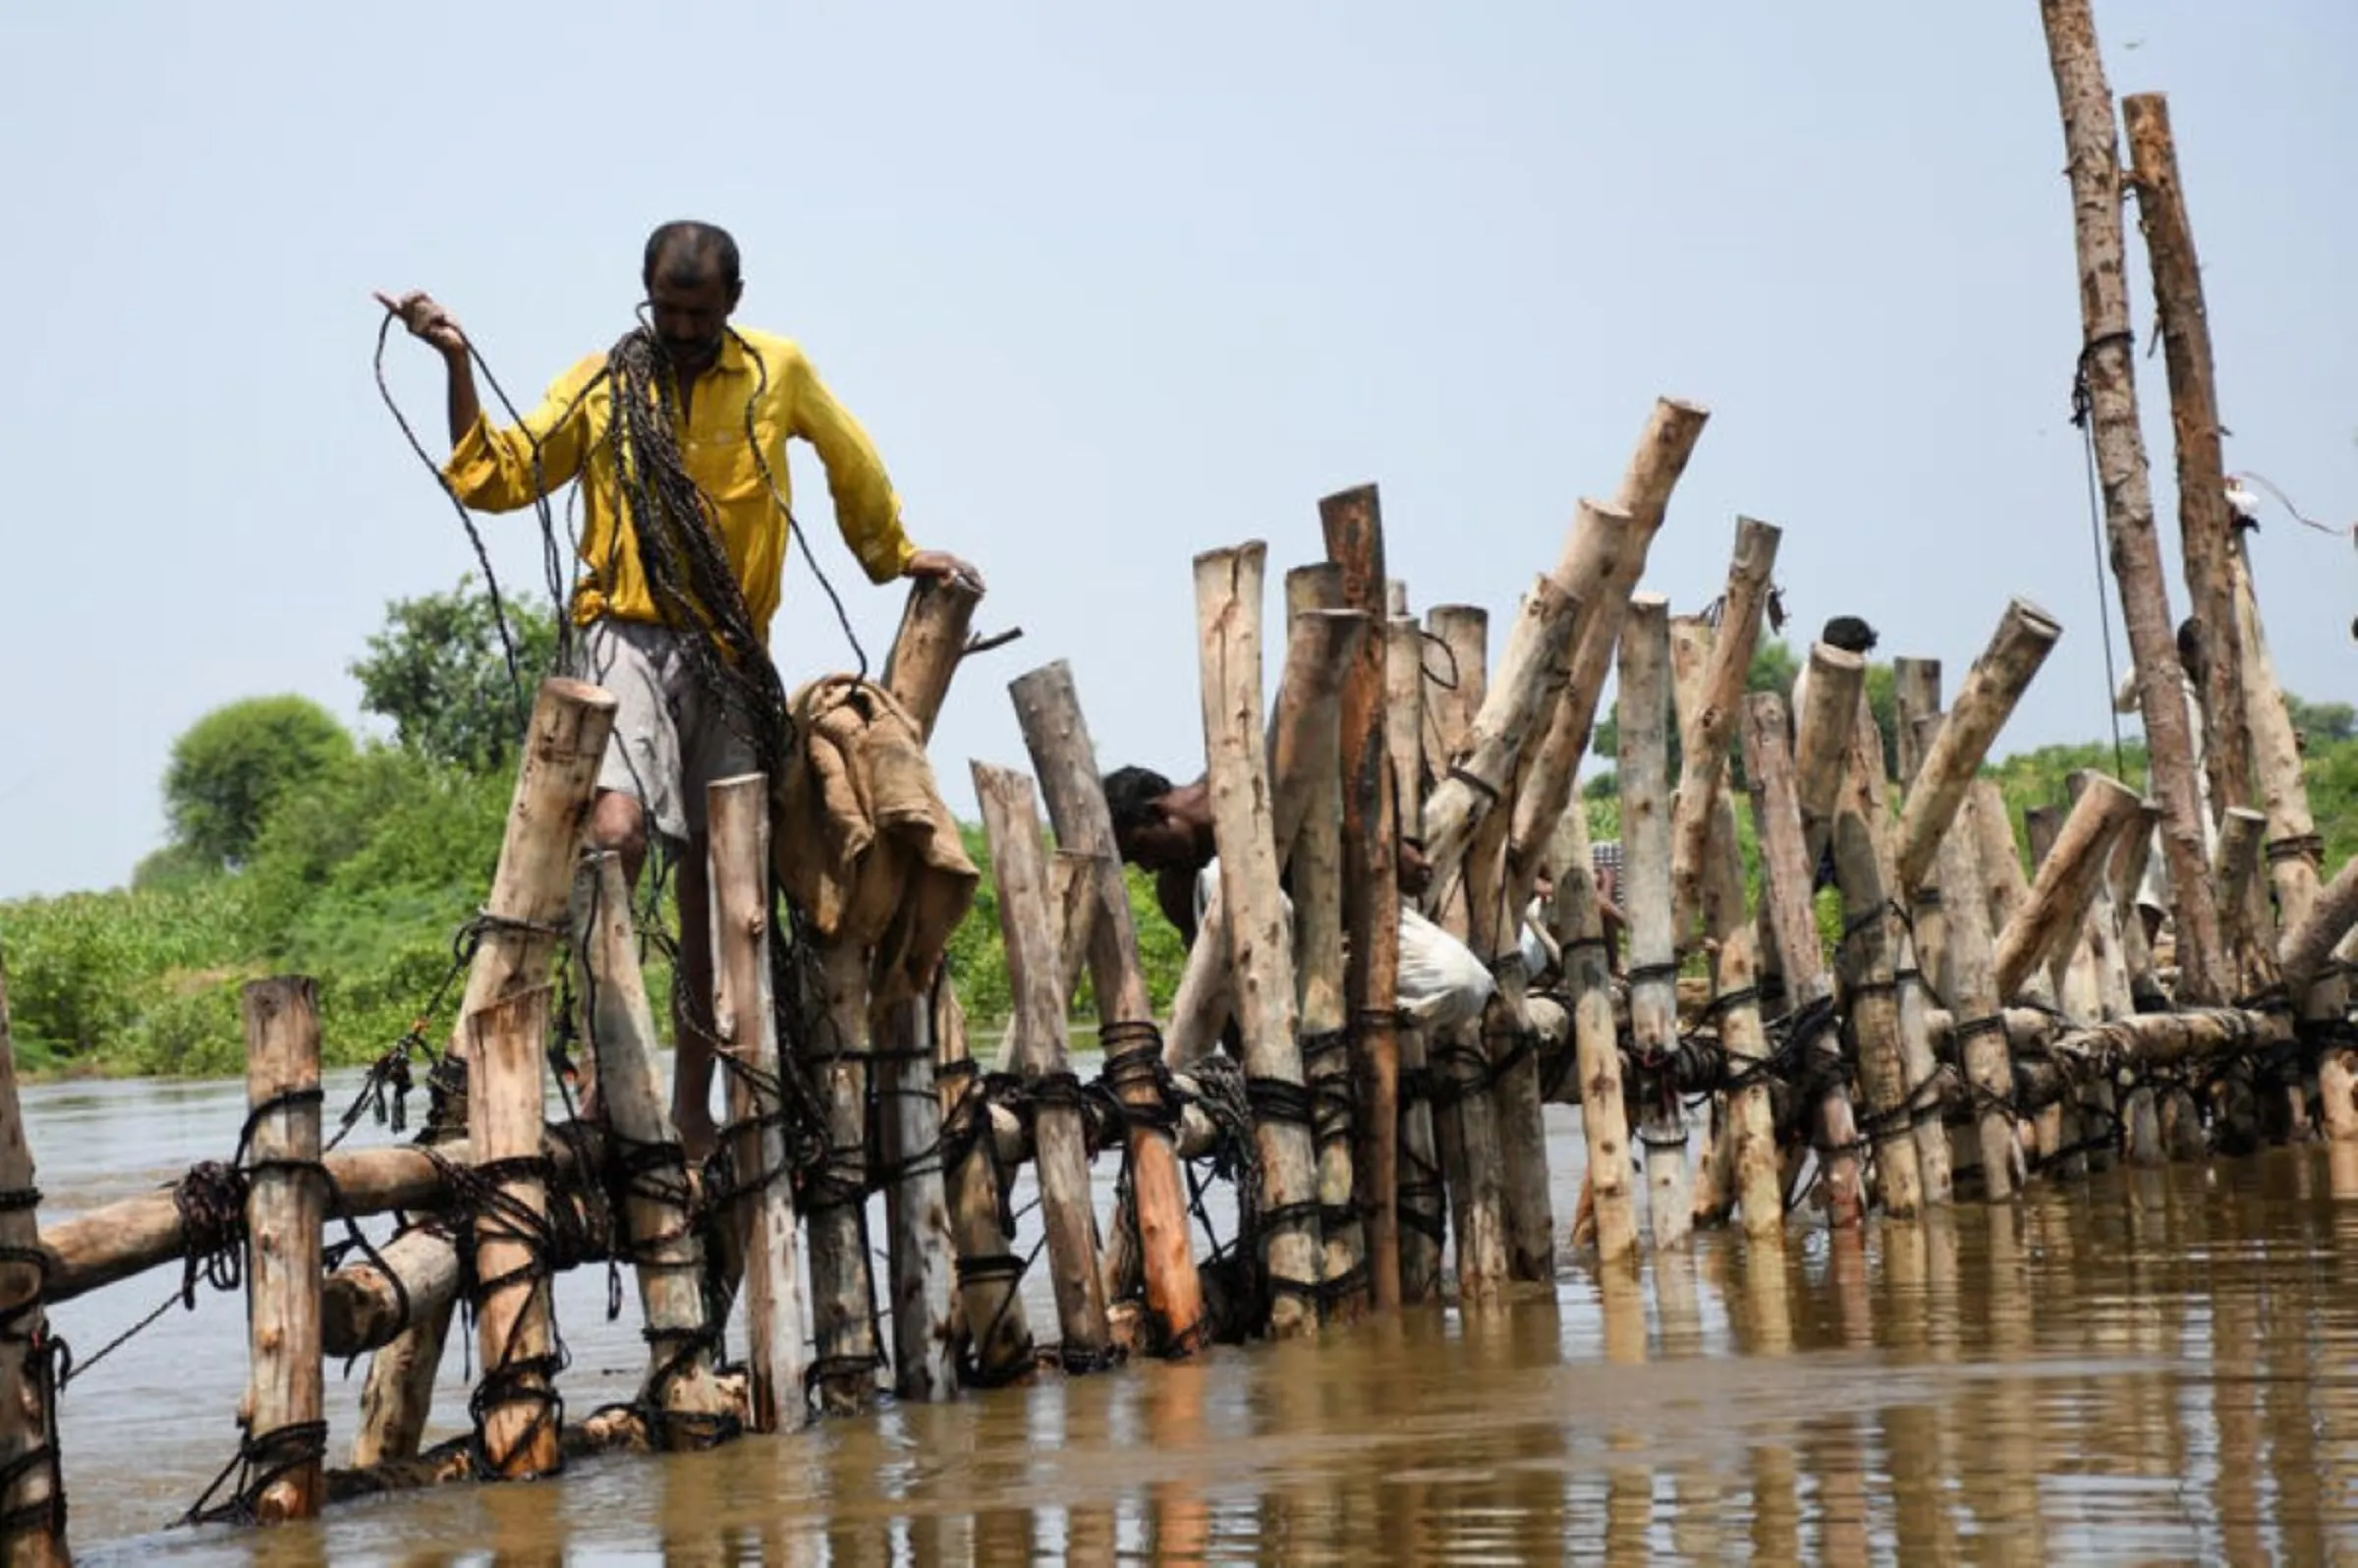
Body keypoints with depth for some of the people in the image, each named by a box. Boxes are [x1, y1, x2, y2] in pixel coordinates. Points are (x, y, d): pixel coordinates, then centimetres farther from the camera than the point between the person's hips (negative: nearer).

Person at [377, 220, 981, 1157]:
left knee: (716, 887, 7)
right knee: (617, 831, -29)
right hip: (630, 634, -3)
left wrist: (895, 558, 32)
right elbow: (497, 479, 0)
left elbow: (852, 464, 23)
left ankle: (693, 1115, 17)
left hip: (733, 655, 3)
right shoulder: (599, 385, 4)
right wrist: (458, 364, -8)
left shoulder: (779, 372, 7)